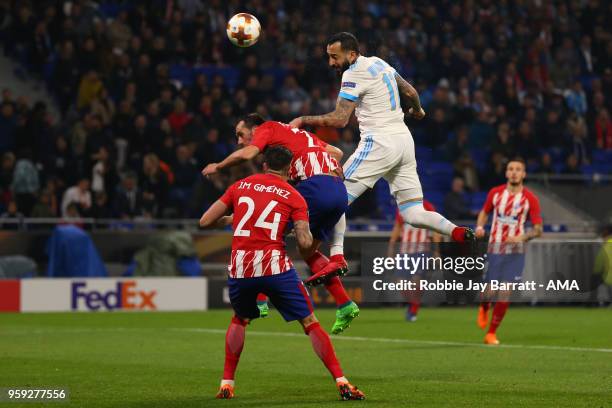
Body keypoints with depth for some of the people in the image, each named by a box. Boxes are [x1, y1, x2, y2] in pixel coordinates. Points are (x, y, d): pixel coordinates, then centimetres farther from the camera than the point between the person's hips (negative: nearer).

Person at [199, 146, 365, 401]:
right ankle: (341, 383, 1)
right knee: (310, 323, 7)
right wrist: (305, 229, 18)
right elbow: (305, 242, -5)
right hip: (275, 266, -2)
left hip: (239, 268, 3)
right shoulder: (293, 196, 7)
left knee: (240, 320, 29)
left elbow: (205, 222, 13)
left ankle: (226, 384, 22)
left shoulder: (240, 186, 14)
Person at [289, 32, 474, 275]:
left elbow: (340, 119, -16)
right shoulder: (378, 63, 15)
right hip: (404, 140, 8)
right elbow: (410, 93, 25)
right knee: (413, 214, 8)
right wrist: (417, 110, 46)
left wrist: (303, 120, -5)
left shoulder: (354, 73, -9)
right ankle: (456, 232, -14)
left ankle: (337, 257, -12)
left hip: (380, 143, -8)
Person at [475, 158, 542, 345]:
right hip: (494, 249, 1)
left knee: (504, 294, -6)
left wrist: (522, 237, -21)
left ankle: (491, 333, 6)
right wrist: (480, 227, -1)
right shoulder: (495, 193, 2)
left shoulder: (530, 199, -4)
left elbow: (538, 229, -3)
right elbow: (485, 212, 19)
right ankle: (484, 307, 35)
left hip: (515, 252, -1)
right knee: (490, 292, -3)